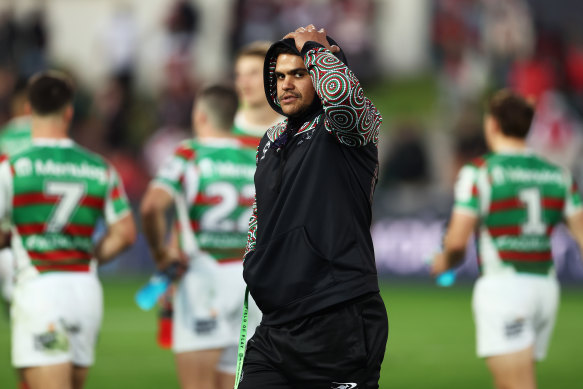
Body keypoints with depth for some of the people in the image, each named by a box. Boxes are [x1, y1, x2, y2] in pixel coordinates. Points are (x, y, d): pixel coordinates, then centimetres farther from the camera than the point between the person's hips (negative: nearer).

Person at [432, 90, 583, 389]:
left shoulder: (480, 173, -6)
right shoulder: (558, 175, 10)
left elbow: (457, 242, -10)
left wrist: (445, 261, 11)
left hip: (503, 286, -6)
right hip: (545, 287, 6)